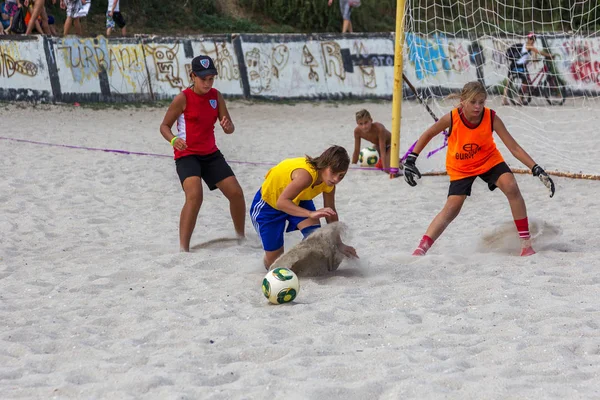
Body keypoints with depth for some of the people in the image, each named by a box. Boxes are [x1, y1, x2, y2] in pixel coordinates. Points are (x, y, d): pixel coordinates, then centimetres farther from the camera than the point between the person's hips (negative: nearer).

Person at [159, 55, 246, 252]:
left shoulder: (216, 96, 2)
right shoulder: (183, 98, -13)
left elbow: (229, 127, 3)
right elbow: (164, 126, -6)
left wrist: (227, 126, -22)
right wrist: (174, 140, -27)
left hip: (211, 153, 6)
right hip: (187, 155, -6)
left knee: (236, 193, 4)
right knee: (194, 195, -28)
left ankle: (241, 236, 29)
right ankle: (183, 249, -26)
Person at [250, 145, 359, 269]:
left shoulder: (329, 183, -18)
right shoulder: (306, 174, -42)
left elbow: (331, 213, -3)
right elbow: (282, 202, -51)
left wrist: (339, 244, -3)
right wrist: (311, 214, -61)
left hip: (298, 200, 5)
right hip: (268, 202, -5)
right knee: (274, 261, 0)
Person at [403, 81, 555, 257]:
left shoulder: (491, 118, -25)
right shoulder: (452, 118, -27)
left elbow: (514, 148, -23)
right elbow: (428, 134, -8)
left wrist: (537, 169, -31)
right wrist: (411, 160, -10)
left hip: (489, 161, 1)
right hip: (460, 168, 0)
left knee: (511, 187, -22)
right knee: (451, 209, -11)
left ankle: (526, 242, -14)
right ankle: (422, 248, -3)